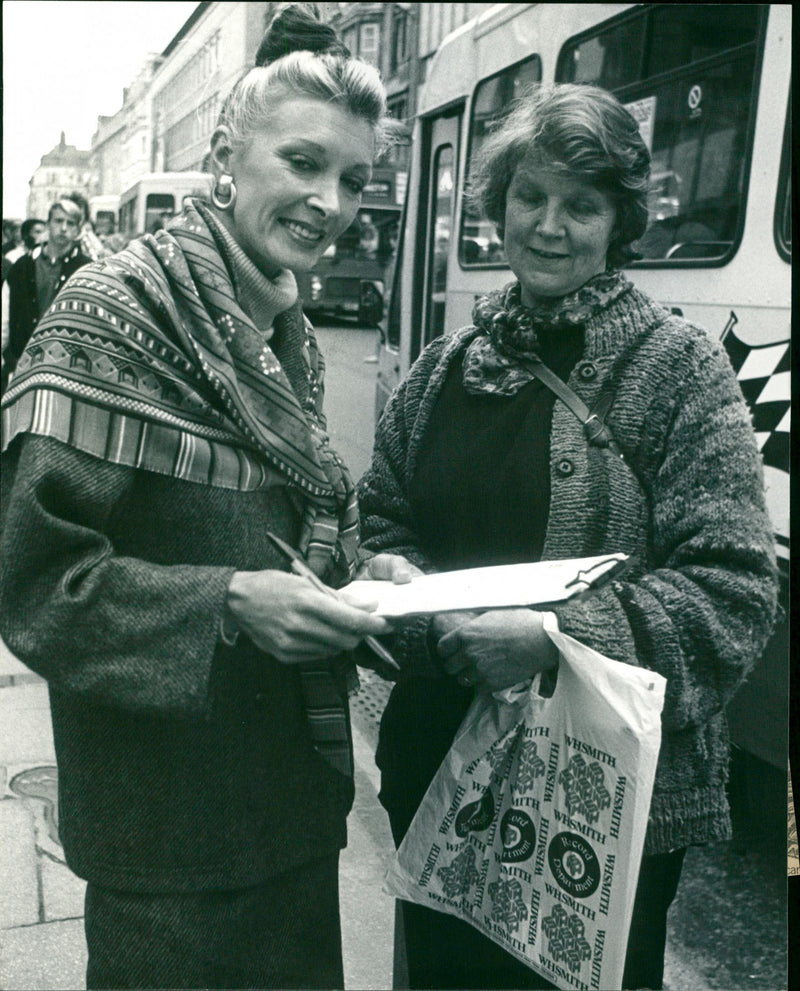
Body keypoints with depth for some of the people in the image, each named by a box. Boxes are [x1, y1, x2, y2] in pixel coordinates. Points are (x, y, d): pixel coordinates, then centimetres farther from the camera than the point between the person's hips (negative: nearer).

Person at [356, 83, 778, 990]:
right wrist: (397, 576, -9)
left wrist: (557, 634, -26)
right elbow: (380, 514, 14)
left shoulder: (679, 366, -9)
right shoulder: (446, 367, 5)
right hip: (436, 768, 4)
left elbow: (732, 589, -15)